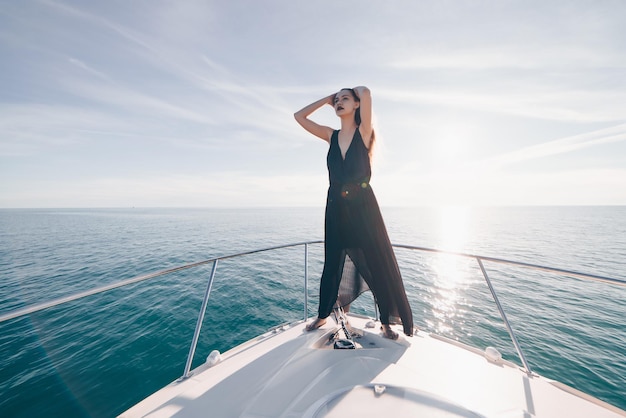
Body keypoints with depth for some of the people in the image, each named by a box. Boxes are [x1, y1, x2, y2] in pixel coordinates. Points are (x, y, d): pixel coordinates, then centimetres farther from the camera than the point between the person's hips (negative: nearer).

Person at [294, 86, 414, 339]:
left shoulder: (363, 132, 1)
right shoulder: (331, 136, 11)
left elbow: (365, 92, -11)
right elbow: (299, 116, 14)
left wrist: (354, 91, 10)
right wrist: (327, 98, 15)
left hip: (363, 207, -3)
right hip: (336, 208, 4)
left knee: (378, 264, 5)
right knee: (332, 263, 13)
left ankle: (386, 322, 25)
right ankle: (322, 315, 32)